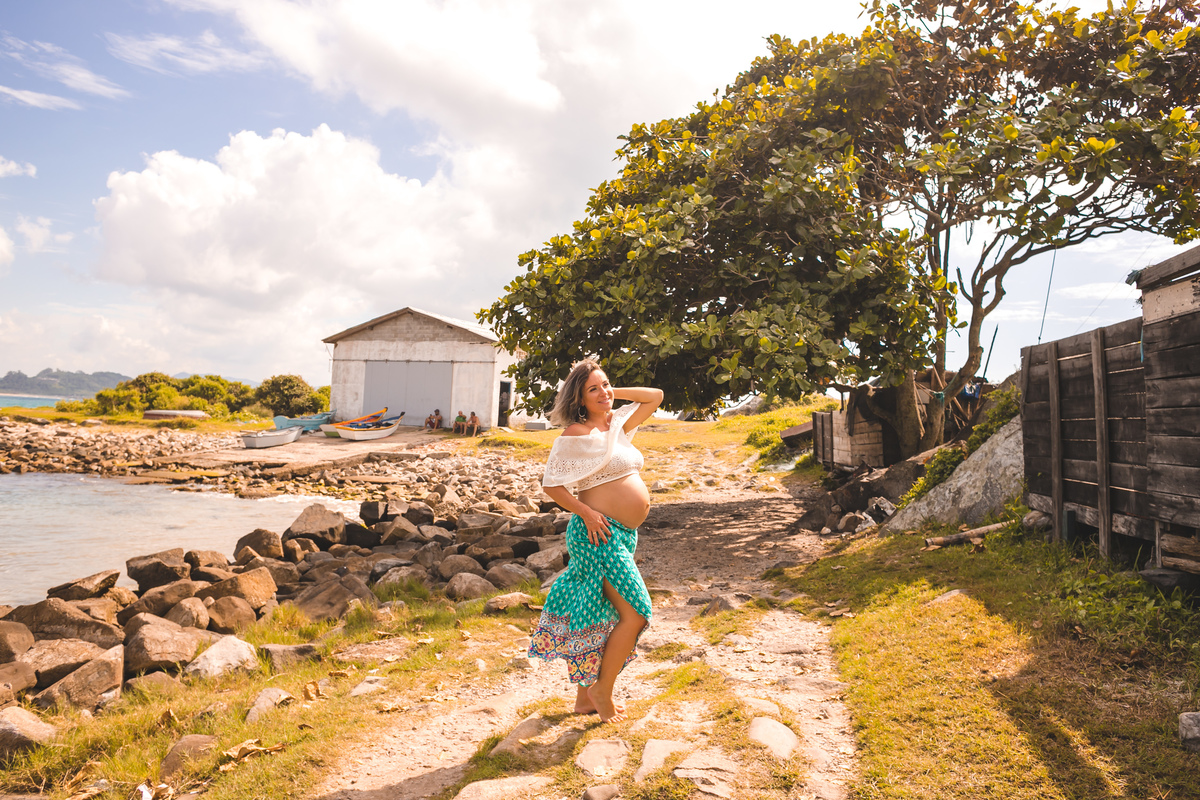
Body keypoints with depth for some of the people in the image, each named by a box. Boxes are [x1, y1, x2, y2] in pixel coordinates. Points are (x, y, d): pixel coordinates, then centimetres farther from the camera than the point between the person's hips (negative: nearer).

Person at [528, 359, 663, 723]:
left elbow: (655, 396, 23)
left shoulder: (618, 423, 13)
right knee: (635, 613, -9)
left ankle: (585, 697, 25)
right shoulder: (576, 434, -10)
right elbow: (550, 484, -10)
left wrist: (615, 393, 13)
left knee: (605, 616, 13)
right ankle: (602, 691, 7)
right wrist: (585, 511, -19)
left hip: (624, 535, 8)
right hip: (600, 533, -8)